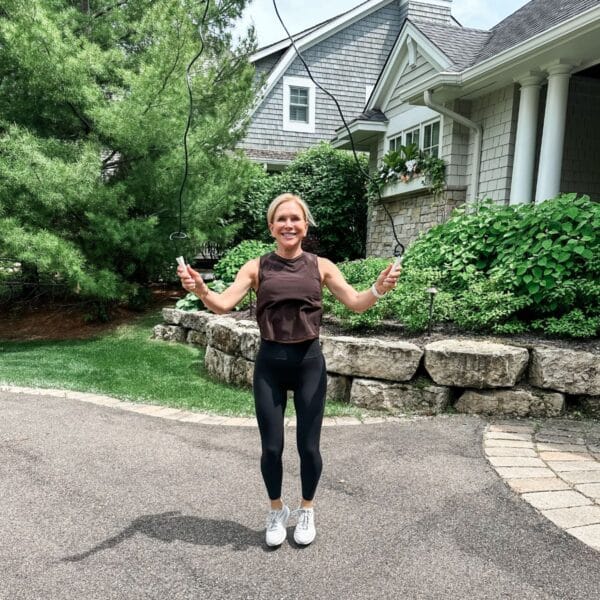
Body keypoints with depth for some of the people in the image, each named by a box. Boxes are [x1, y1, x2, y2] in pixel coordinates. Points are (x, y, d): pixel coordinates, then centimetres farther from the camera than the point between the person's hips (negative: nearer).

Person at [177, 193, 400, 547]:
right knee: (271, 447, 7)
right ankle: (277, 511, 35)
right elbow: (223, 304, -10)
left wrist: (379, 290, -27)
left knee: (308, 446, 8)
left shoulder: (321, 266, 2)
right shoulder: (256, 267, 0)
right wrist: (201, 290, -32)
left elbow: (356, 303, -6)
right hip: (270, 363, 0)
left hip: (309, 362, 0)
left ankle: (307, 511, 36)